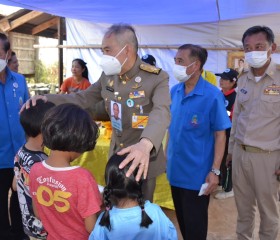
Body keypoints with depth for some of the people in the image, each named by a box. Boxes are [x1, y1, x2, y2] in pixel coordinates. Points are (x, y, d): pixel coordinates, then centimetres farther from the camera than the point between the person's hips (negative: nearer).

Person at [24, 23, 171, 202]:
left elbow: (161, 113, -36)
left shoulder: (157, 77, -20)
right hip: (116, 156, 6)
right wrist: (47, 99, -14)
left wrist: (145, 144, -57)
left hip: (143, 160, -5)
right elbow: (83, 98, 4)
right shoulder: (108, 76, 0)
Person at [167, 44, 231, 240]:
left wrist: (215, 171, -17)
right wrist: (167, 153, 9)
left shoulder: (212, 95, -16)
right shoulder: (174, 91, 1)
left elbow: (220, 135, -13)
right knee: (181, 218, 22)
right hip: (175, 169, 6)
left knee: (195, 223, 12)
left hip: (197, 172, -5)